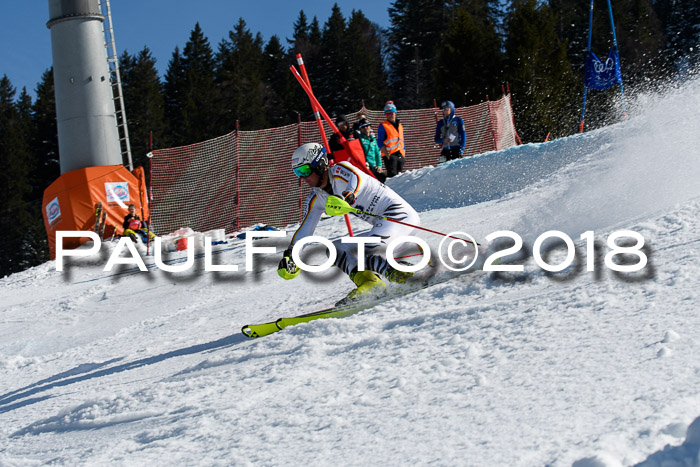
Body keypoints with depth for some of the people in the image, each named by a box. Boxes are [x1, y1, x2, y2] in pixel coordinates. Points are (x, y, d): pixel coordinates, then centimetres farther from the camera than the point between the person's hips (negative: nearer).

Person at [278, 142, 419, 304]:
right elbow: (305, 229, 10)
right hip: (381, 225, 10)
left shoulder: (340, 170, -12)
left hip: (400, 213, -10)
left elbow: (358, 178, -34)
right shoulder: (315, 199, 11)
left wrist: (348, 196, -54)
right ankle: (370, 284, -20)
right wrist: (290, 254, -3)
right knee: (334, 249, 0)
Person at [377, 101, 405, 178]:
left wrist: (403, 154, 14)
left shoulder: (400, 125, 20)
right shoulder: (383, 125, 2)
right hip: (390, 155, -6)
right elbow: (380, 142, -4)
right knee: (392, 175, -17)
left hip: (400, 155, 6)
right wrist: (387, 154, -16)